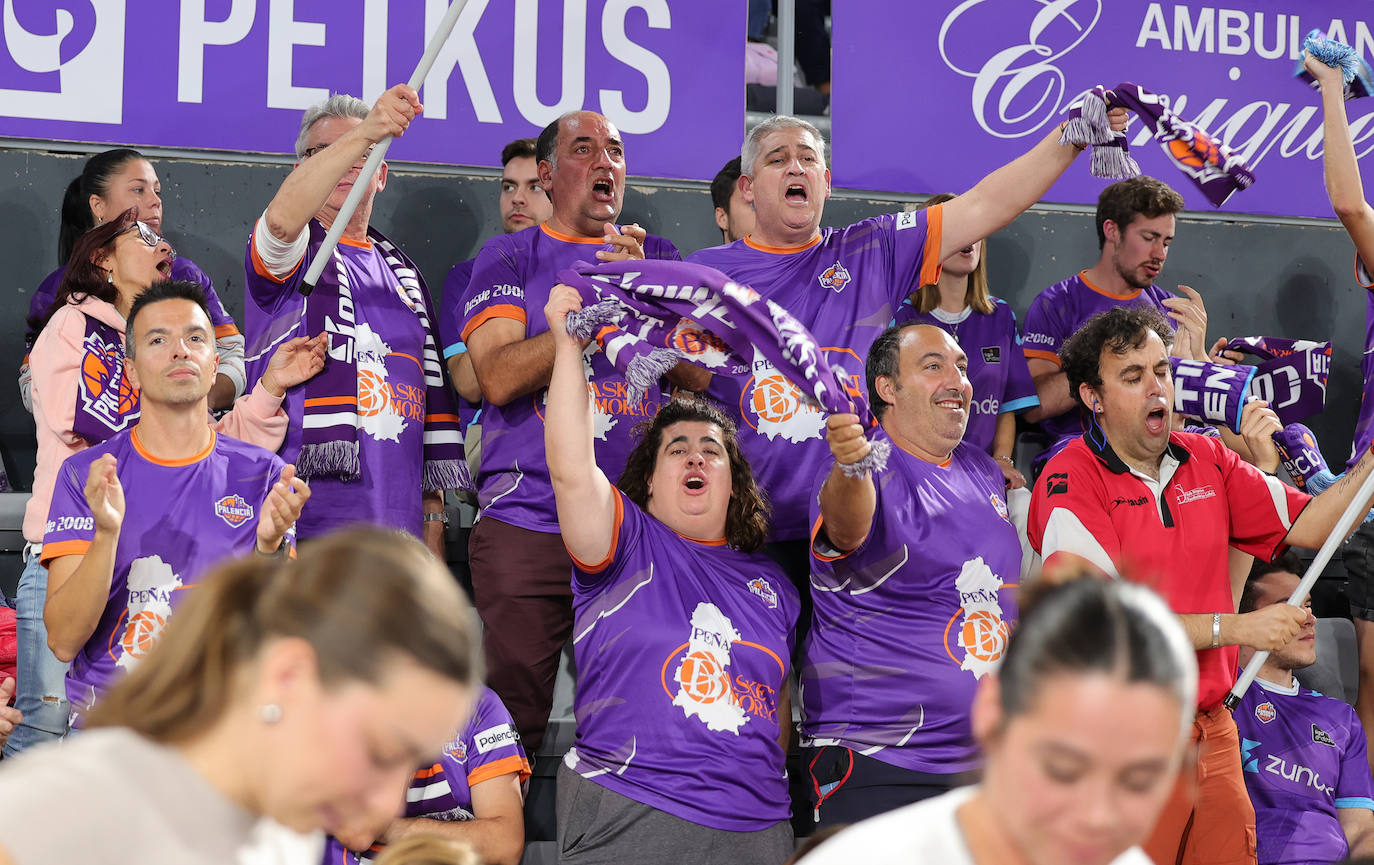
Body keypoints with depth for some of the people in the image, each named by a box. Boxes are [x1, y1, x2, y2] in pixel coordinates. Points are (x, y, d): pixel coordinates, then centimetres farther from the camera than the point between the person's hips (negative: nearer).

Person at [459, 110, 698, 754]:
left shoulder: (657, 258, 16)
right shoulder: (508, 258, 8)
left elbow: (701, 374, 5)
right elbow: (497, 377, -7)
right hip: (527, 525, -2)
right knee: (513, 719, -4)